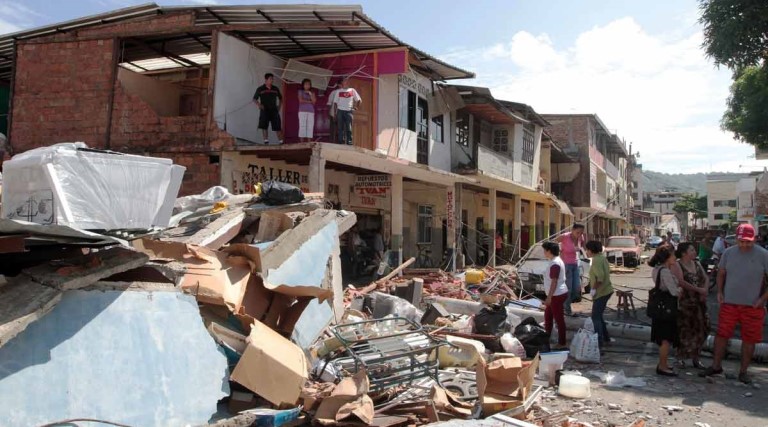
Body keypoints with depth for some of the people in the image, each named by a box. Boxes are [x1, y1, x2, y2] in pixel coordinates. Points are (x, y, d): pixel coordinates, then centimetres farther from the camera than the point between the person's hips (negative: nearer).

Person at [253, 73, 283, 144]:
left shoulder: (275, 89, 9)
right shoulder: (260, 89, 1)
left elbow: (280, 98, 22)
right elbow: (254, 99, 5)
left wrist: (279, 106, 8)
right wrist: (259, 104, -12)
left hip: (274, 110, 2)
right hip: (264, 110, -2)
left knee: (277, 127, 1)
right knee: (264, 127, -8)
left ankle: (280, 141, 9)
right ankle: (266, 141, -3)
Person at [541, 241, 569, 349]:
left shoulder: (555, 264, -21)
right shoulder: (556, 261, 11)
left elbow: (554, 282, -23)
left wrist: (549, 297, -21)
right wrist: (549, 296, 23)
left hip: (557, 295, -11)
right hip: (556, 295, 11)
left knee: (559, 319, -1)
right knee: (547, 316, 20)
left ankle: (561, 343, 7)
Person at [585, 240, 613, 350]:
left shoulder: (596, 260, -19)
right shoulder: (602, 257, 11)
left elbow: (600, 277, -28)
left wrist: (594, 289, -19)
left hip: (601, 292, -10)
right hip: (606, 290, 10)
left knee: (596, 317, -2)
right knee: (598, 316, 18)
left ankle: (599, 342, 1)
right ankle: (606, 339, 25)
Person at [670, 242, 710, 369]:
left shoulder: (697, 264, 13)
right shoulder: (677, 265, -8)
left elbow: (706, 278, 11)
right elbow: (681, 282, -20)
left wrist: (705, 290, -8)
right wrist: (699, 290, -18)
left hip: (699, 302, 6)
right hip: (684, 302, -6)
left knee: (700, 329, 7)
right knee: (684, 330, -2)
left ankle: (695, 358, 20)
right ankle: (681, 357, 14)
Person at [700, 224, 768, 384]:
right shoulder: (728, 253, 1)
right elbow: (721, 273, 12)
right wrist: (720, 292, 1)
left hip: (753, 305, -2)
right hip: (729, 303, 2)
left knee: (749, 339, 7)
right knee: (721, 334, 5)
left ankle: (743, 371, 21)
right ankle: (716, 366, 18)